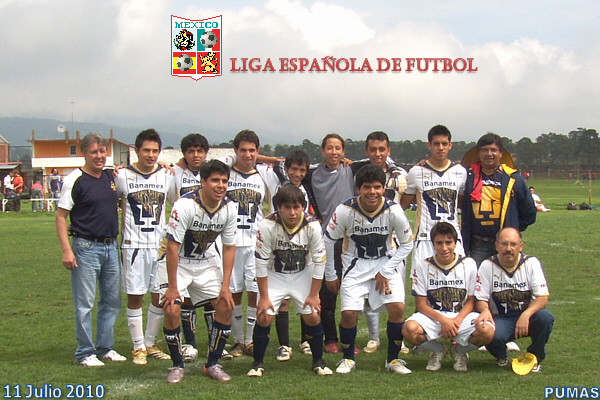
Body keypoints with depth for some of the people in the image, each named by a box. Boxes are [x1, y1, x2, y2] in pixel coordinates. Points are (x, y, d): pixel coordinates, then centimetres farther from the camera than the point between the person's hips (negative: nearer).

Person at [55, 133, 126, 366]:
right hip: (86, 248, -6)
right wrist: (66, 250, -16)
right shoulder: (75, 180, -9)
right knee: (85, 303, -1)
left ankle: (105, 348, 22)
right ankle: (85, 353, 8)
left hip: (111, 247, 7)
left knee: (112, 300, 11)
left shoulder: (111, 177, 9)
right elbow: (60, 216, -9)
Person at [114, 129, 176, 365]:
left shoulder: (166, 176, 5)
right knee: (135, 297, 1)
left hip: (160, 245, 3)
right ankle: (138, 347, 12)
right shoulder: (123, 176, -3)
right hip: (134, 246, -3)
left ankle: (151, 343, 22)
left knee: (161, 297, 6)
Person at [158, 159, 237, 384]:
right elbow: (172, 247, -25)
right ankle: (177, 366, 0)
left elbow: (229, 247, -4)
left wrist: (225, 286, -8)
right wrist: (172, 287, -23)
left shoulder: (229, 208, -12)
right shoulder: (185, 205, -28)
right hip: (175, 261, -5)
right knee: (172, 310, -20)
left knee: (225, 306, -7)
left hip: (205, 262, 5)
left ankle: (213, 364, 9)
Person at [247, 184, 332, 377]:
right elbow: (261, 262, -18)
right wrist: (264, 296, -15)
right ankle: (258, 363, 7)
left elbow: (319, 261, -12)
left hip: (303, 275, 1)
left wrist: (314, 294, -9)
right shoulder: (267, 226, -27)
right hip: (274, 276, -1)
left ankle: (318, 361, 13)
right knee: (264, 316, -13)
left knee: (312, 316, -9)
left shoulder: (312, 225, -23)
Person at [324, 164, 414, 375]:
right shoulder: (345, 210, -20)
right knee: (349, 313, -14)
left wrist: (385, 272, -10)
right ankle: (348, 358, 13)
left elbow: (407, 244, -4)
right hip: (356, 264, 0)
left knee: (397, 307, -17)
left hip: (387, 262, 1)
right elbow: (328, 240, -5)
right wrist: (330, 275, 1)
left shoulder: (394, 211, -19)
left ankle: (393, 359, 4)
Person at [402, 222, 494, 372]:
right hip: (432, 316, 0)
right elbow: (421, 304, -5)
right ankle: (438, 350, 3)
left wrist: (456, 321, -18)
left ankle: (459, 350, 5)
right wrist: (443, 320, -22)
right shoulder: (422, 267, -2)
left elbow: (471, 301, 1)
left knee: (487, 331, -32)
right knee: (409, 329, -34)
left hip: (461, 316, 0)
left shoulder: (469, 264, -1)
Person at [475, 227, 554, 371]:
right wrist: (485, 310, -30)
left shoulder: (531, 263, -6)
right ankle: (501, 358, 5)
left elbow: (542, 297, -12)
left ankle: (535, 358, -3)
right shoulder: (487, 266, -6)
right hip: (500, 318, -1)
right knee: (492, 335, -34)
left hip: (528, 315, 1)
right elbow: (481, 299, -5)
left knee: (545, 317, -31)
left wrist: (525, 315, -31)